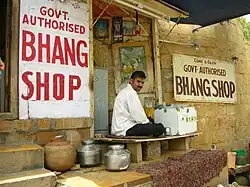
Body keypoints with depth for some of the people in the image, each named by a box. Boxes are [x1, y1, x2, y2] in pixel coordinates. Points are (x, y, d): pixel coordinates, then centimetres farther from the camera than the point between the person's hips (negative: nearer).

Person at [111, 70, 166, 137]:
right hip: (125, 129, -11)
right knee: (160, 128, -16)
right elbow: (138, 116, -18)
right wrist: (148, 123, -1)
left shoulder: (125, 91, 20)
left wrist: (148, 121, 12)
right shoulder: (131, 92, -12)